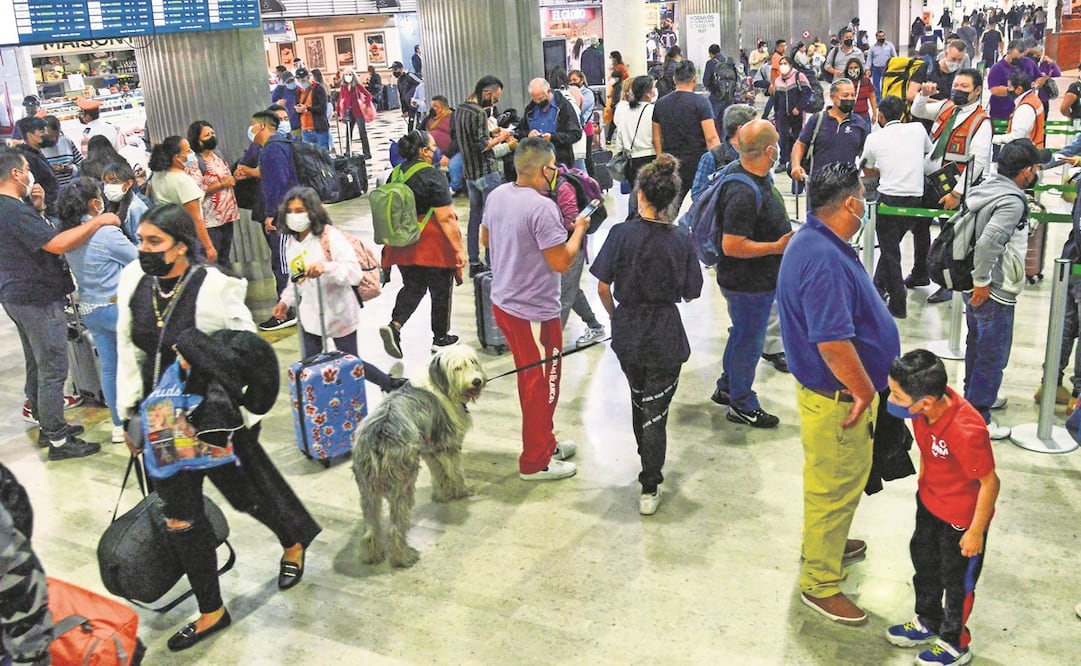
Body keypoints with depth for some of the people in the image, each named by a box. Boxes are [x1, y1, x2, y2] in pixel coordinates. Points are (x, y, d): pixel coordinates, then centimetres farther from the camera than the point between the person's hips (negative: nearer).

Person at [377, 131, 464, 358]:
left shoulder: (396, 174, 3)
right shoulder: (432, 176, -17)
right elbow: (446, 218, -20)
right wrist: (459, 249, -16)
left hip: (404, 245, 6)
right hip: (433, 245, -6)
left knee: (412, 287, 18)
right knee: (441, 290, 12)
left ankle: (394, 326, -4)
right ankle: (441, 338, 24)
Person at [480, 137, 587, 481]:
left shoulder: (497, 195, 2)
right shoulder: (542, 207, -25)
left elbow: (485, 238, 17)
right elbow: (561, 262, -23)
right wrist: (578, 229, -8)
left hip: (503, 303, 9)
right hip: (534, 312, -9)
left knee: (530, 378, 23)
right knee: (542, 385, 7)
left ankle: (544, 442, 39)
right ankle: (535, 462, 19)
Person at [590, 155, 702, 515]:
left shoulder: (621, 233, -12)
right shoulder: (681, 240, -9)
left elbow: (603, 286, -9)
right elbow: (690, 294, -2)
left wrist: (616, 314, 9)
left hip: (627, 332, 2)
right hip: (665, 336, -1)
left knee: (639, 398, 25)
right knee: (656, 410, 6)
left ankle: (647, 460, 46)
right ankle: (649, 488, 9)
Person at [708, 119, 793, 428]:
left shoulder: (748, 175, 0)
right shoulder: (744, 193, -32)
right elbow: (732, 246, -33)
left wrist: (785, 238, 18)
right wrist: (777, 247, -26)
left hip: (756, 279, 10)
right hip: (749, 285, -10)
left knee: (742, 335, 25)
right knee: (749, 343, 7)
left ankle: (726, 388, 44)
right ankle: (742, 405, 25)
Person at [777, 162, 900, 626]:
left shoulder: (816, 242, 5)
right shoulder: (824, 260, -30)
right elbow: (832, 342, -33)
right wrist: (864, 392, -19)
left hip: (836, 391, 10)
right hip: (837, 398, -10)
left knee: (837, 482, 27)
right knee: (836, 486, 5)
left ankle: (825, 543, 48)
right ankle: (820, 584, 21)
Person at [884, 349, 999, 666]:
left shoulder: (965, 432, -40)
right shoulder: (926, 407, -18)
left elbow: (990, 482, -27)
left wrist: (976, 532, -17)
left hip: (962, 517, -7)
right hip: (929, 502, 8)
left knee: (956, 580, 14)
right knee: (923, 560, 25)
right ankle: (927, 622, 50)